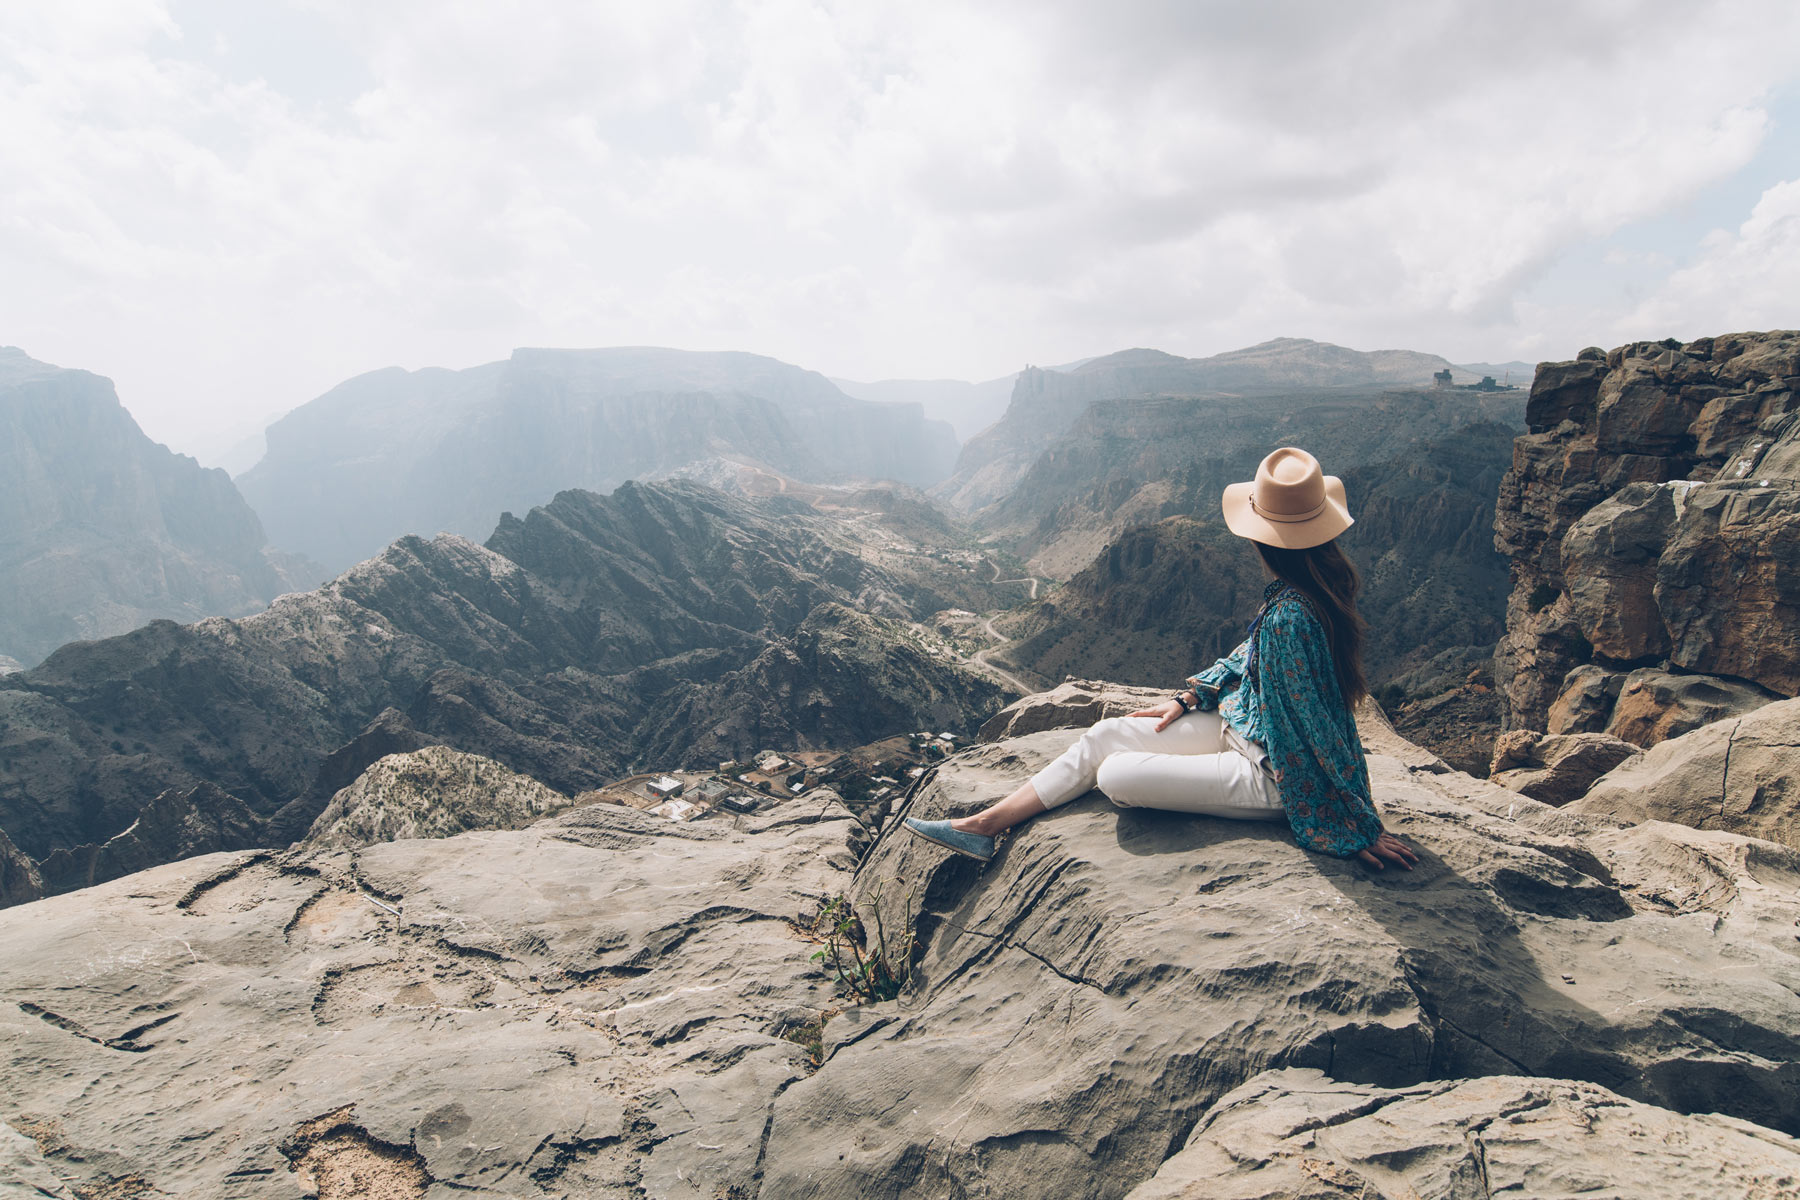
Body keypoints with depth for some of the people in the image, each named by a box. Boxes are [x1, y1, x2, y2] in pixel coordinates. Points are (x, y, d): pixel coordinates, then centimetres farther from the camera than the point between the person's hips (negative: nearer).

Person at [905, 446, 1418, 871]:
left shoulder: (1288, 616, -33)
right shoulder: (1321, 585, -3)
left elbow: (1322, 728, -27)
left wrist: (1362, 827, -19)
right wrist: (1190, 698, 9)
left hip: (1275, 776, -9)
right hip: (1244, 727, 9)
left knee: (1116, 775, -15)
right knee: (1105, 734, 1)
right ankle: (986, 824, 7)